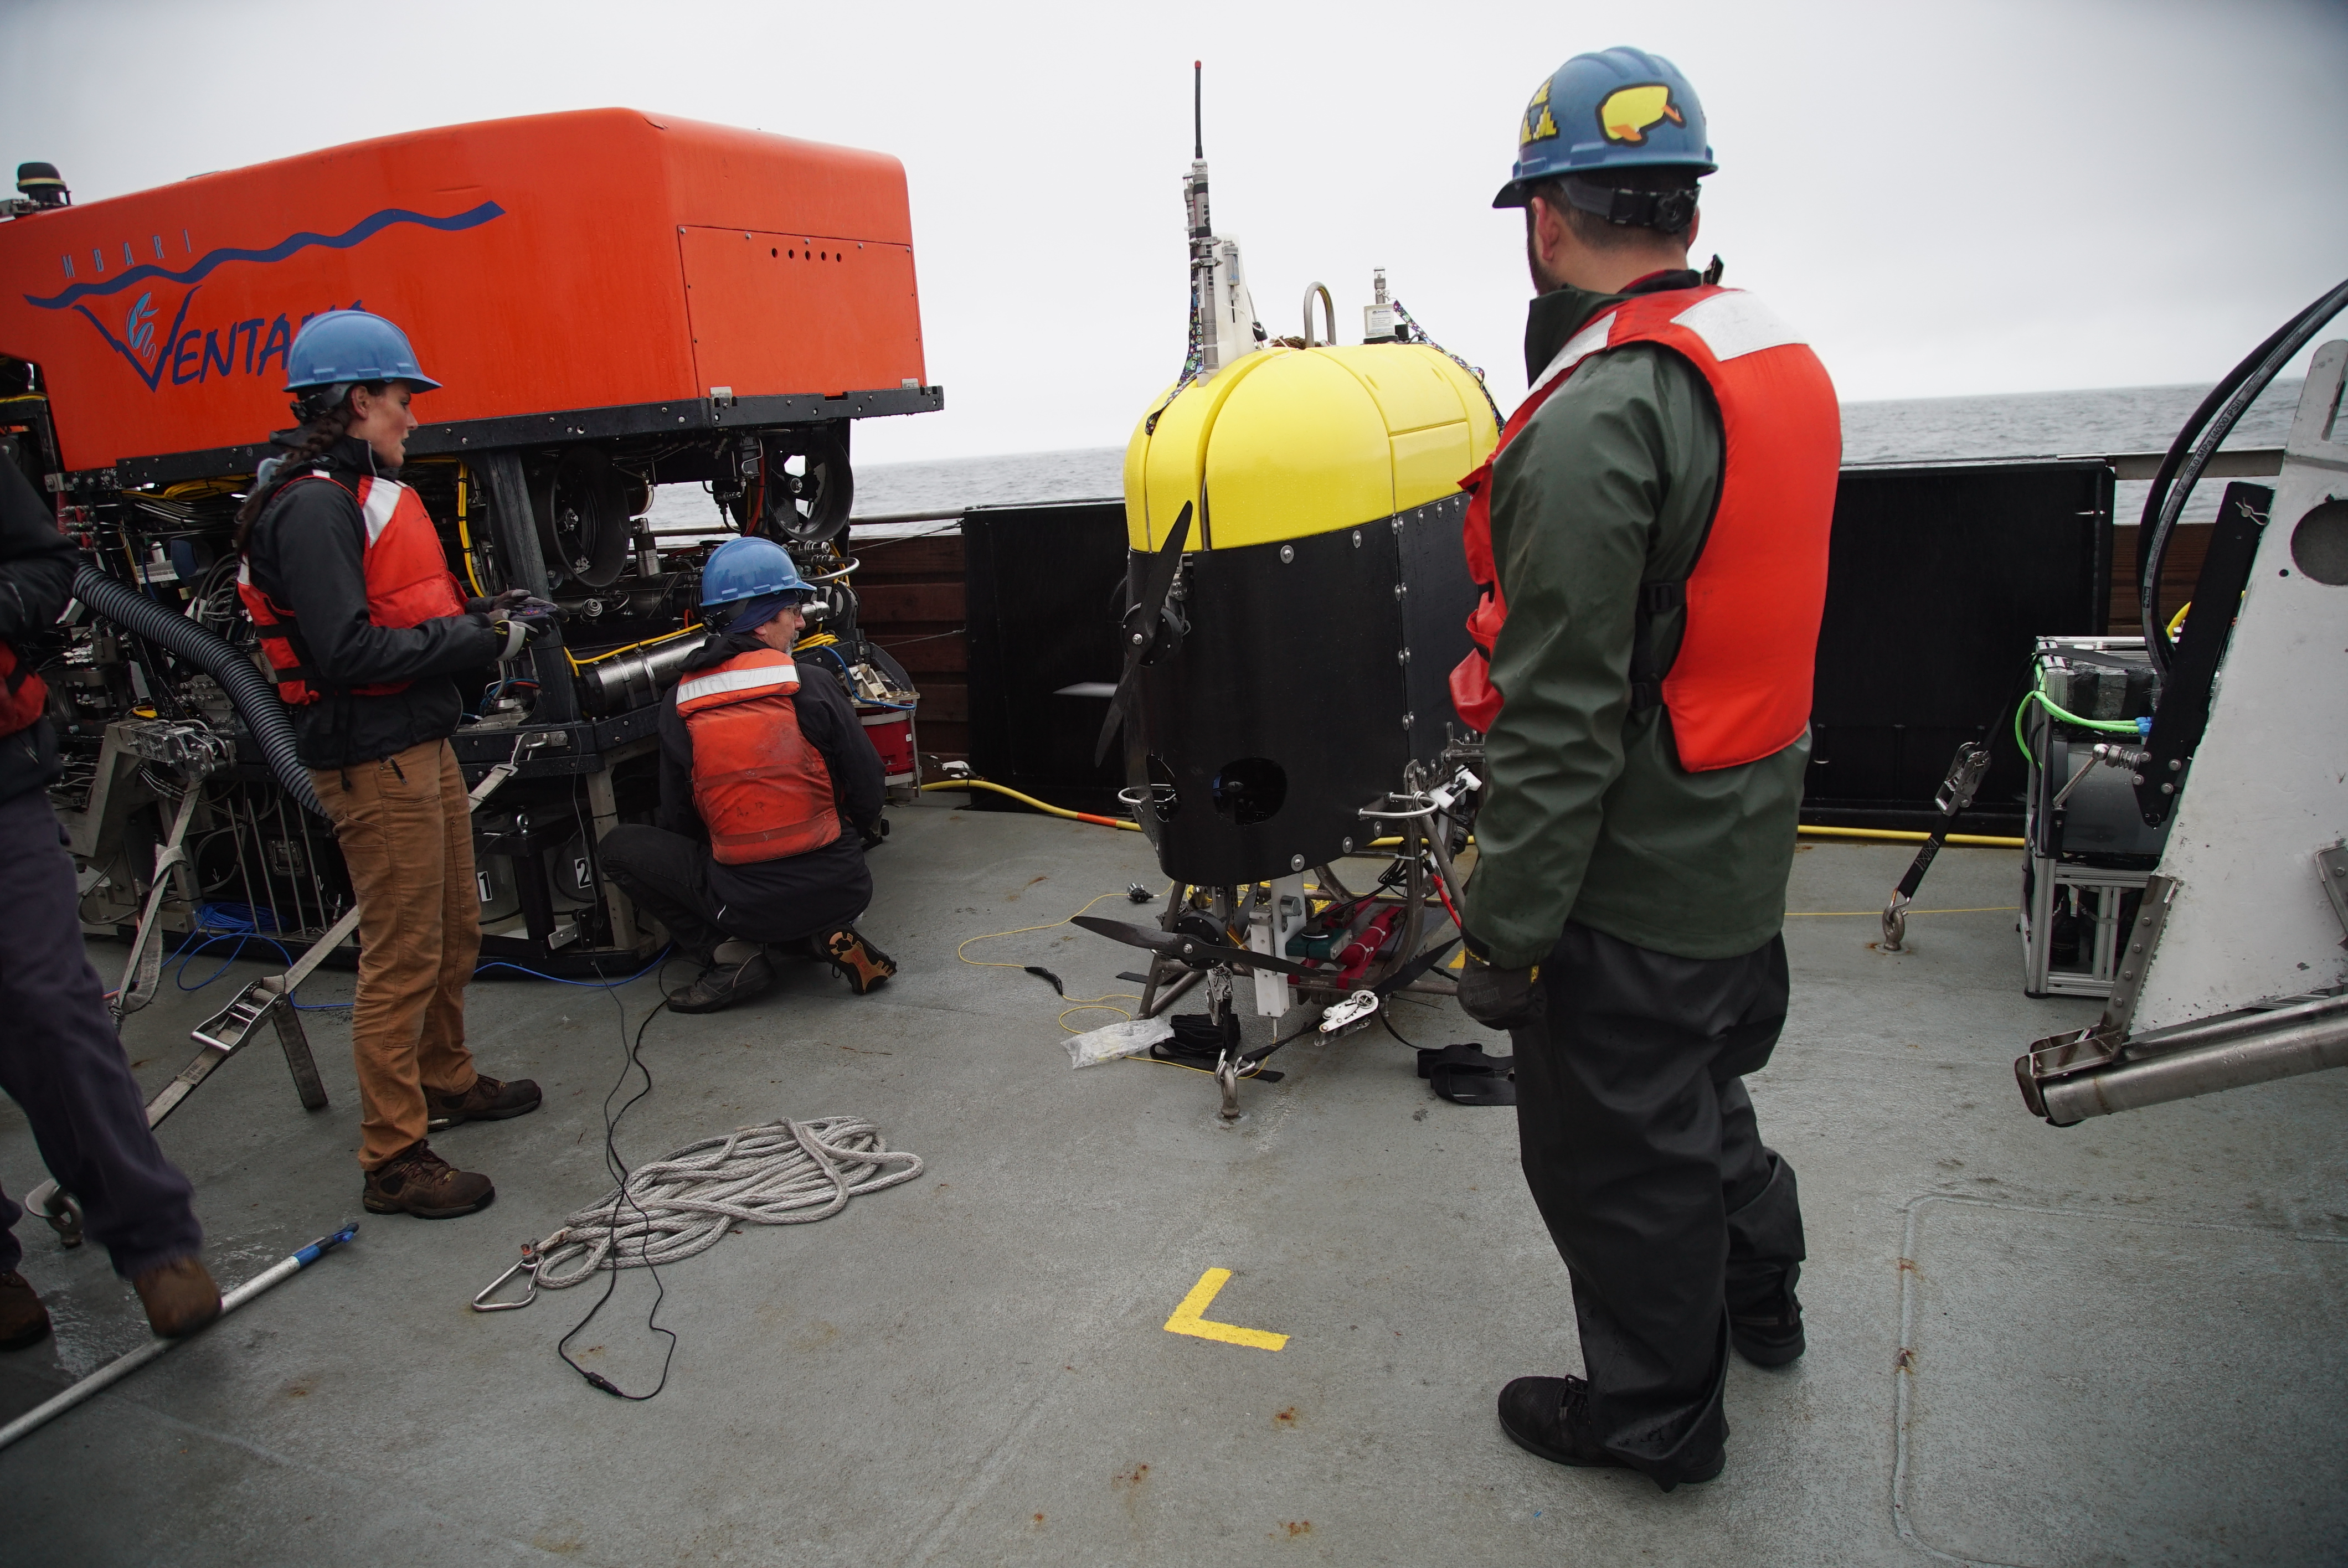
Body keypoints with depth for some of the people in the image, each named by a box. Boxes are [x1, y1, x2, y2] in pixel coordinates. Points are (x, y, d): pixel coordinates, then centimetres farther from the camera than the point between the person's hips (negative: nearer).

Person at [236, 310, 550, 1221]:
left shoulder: (363, 491, 15)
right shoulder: (312, 506, -17)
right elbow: (348, 649, -25)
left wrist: (480, 614, 6)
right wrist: (483, 641, -19)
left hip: (421, 745, 10)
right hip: (373, 763, -10)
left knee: (454, 933, 21)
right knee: (402, 957, -3)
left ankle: (446, 1083, 40)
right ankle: (392, 1160, 8)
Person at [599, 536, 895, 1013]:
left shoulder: (678, 707, -3)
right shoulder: (813, 684, -8)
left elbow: (677, 824, 5)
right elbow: (868, 789, -2)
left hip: (746, 906, -2)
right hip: (841, 889, 2)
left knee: (619, 845, 17)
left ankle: (729, 955, 4)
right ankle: (827, 936, 8)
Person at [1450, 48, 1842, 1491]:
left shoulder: (1596, 418, -25)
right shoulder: (1786, 362, 5)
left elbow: (1560, 722, -26)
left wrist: (1501, 934, -19)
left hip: (1636, 883, -9)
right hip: (1750, 856, 9)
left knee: (1617, 1155, 11)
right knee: (1704, 1087, 29)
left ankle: (1655, 1413, 33)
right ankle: (1758, 1297, 52)